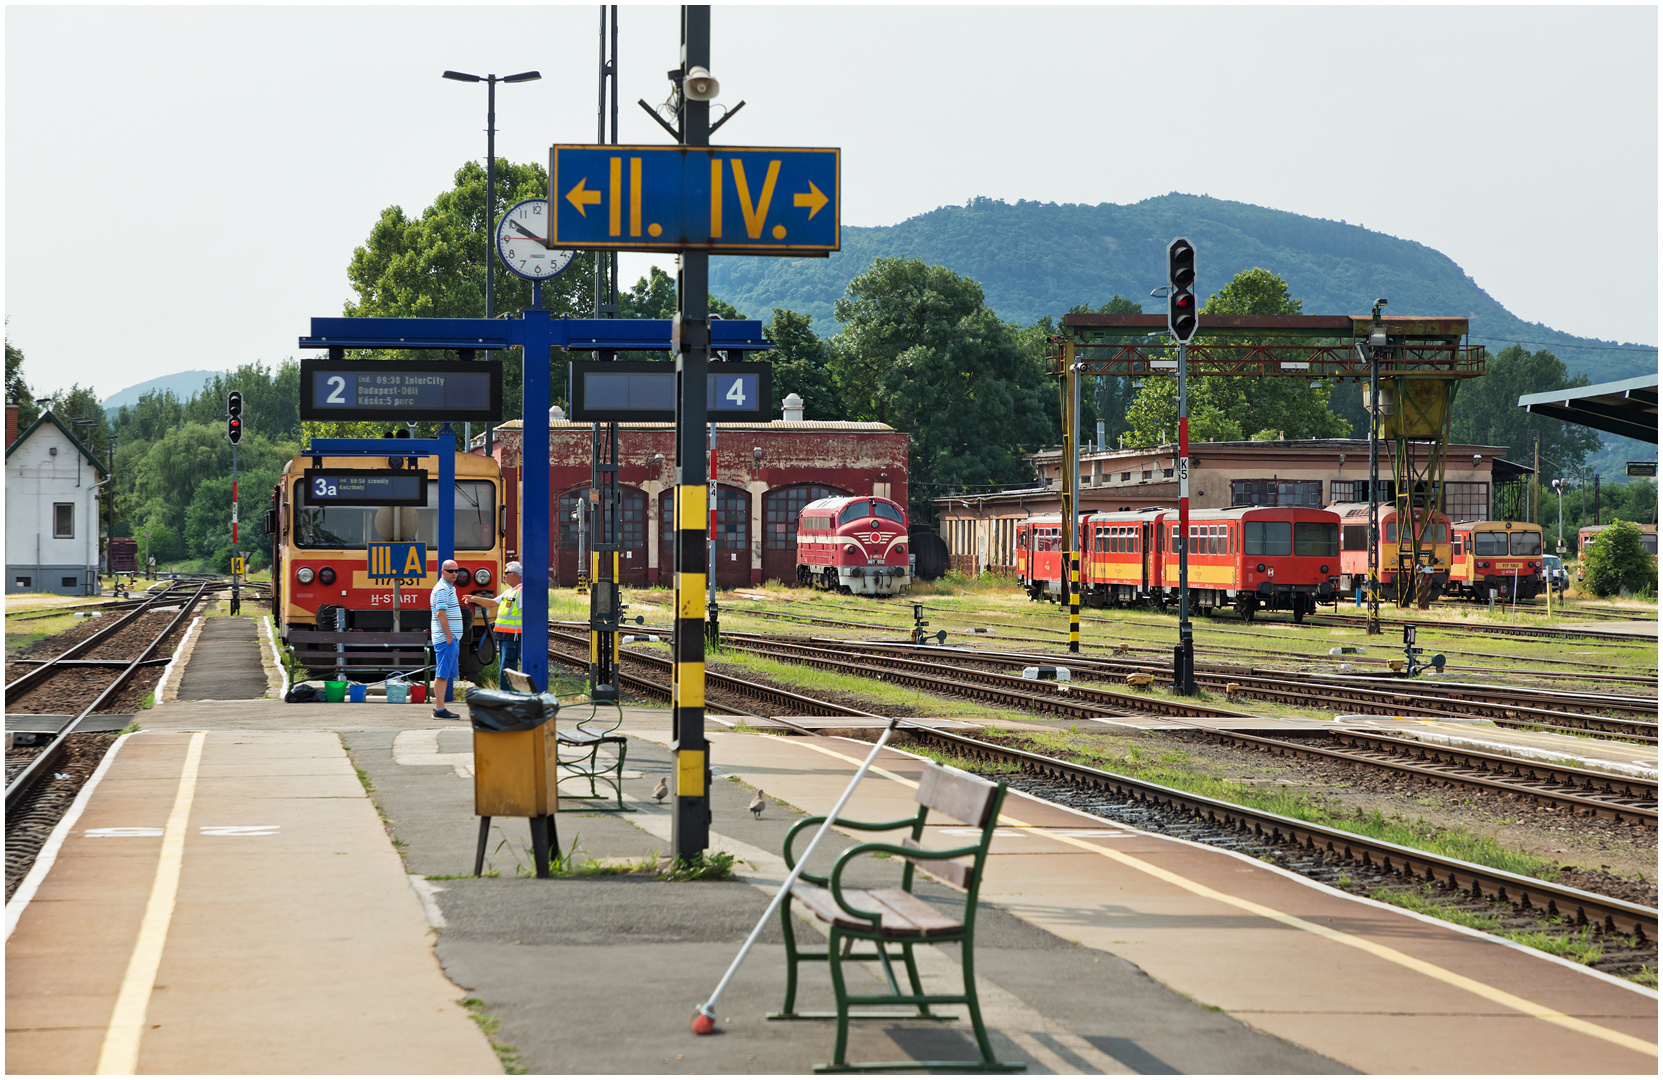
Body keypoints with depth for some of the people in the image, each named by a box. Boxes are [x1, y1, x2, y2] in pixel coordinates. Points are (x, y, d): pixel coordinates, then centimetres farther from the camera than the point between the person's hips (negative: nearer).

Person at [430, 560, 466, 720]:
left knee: (445, 674, 12)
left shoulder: (449, 588, 19)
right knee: (442, 674, -9)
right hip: (445, 638, -10)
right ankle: (439, 710, -10)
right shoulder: (442, 589, -13)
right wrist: (449, 636, -21)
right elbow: (441, 614, -20)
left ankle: (439, 707, 16)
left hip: (451, 638, 10)